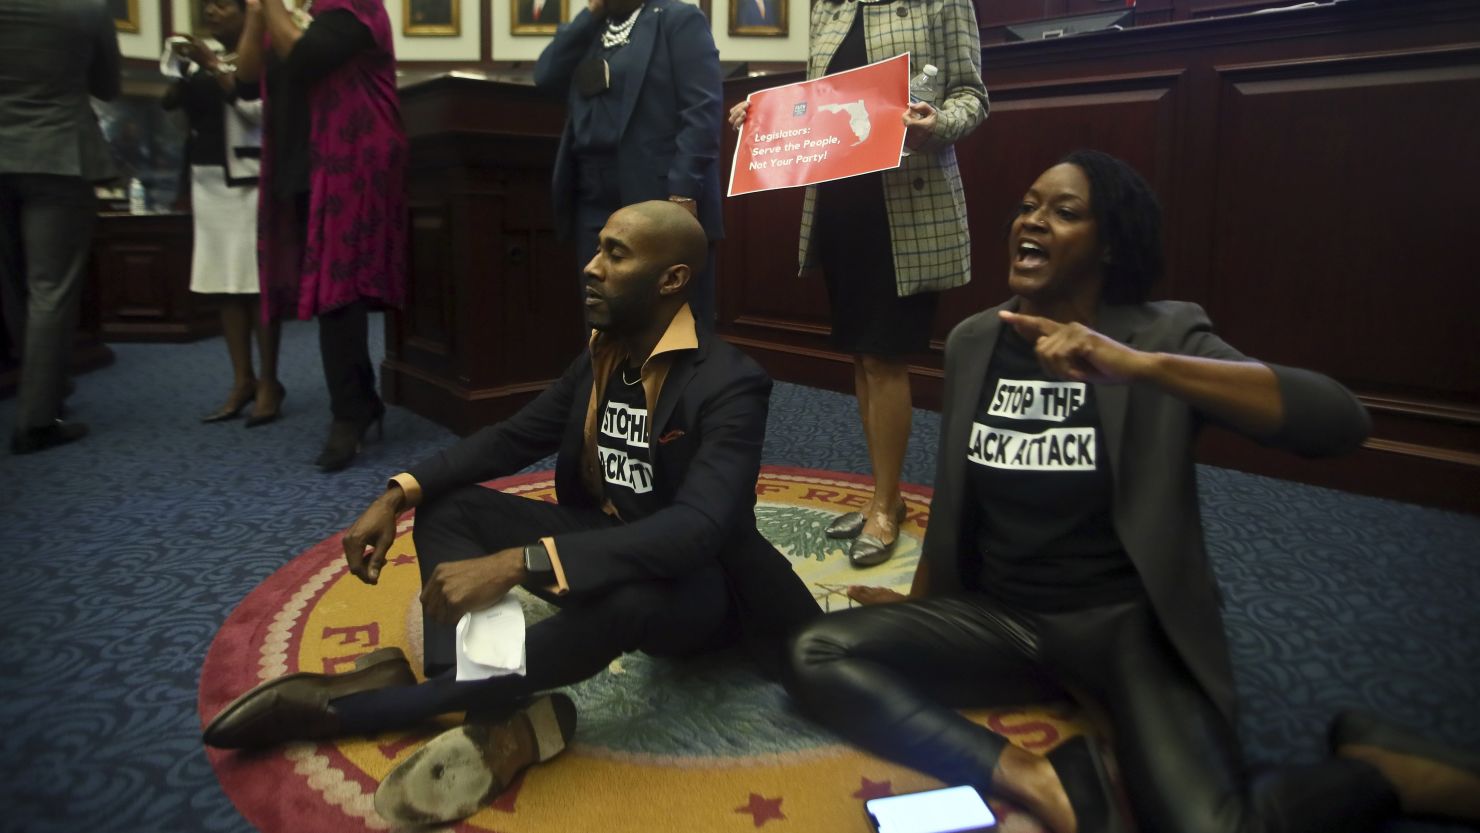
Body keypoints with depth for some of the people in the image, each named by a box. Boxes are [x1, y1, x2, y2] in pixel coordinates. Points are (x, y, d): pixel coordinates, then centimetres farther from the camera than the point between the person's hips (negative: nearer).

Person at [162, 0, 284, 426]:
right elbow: (171, 105, 19)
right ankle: (242, 381, 7)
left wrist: (214, 68, -12)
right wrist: (181, 72, 2)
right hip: (209, 178, 7)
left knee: (257, 282, -8)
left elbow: (260, 111, -14)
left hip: (250, 179, -7)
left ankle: (268, 383, -3)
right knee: (224, 282, 3)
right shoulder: (205, 59, 17)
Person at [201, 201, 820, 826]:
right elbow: (513, 438, 7)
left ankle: (356, 705, -26)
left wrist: (518, 564, -45)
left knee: (620, 596, -42)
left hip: (692, 586, -7)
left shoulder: (731, 384, -23)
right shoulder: (602, 355, 1)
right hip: (605, 543, 7)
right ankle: (495, 715, -30)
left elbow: (696, 529, -37)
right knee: (449, 506, -8)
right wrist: (399, 494, -10)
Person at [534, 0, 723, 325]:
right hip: (596, 205, 6)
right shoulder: (591, 28, 20)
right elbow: (546, 77, 6)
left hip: (661, 200, -6)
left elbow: (703, 111, -11)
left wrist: (684, 191, -21)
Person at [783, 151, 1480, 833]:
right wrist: (918, 607, 24)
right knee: (816, 656, -17)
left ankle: (1378, 771, 2)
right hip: (1001, 619, 4)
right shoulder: (972, 341, 5)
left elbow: (1340, 421, -24)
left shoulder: (1163, 334, -8)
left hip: (1128, 623, -4)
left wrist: (1139, 365, -35)